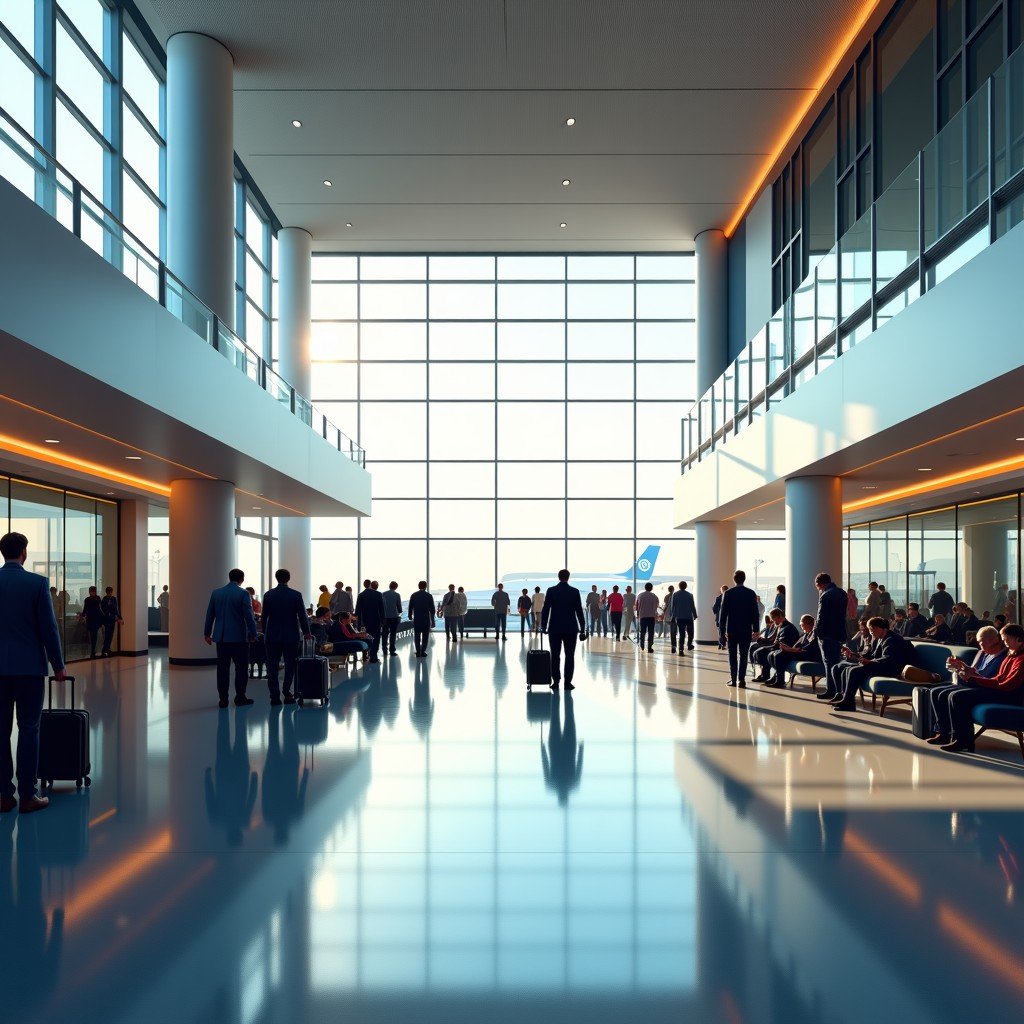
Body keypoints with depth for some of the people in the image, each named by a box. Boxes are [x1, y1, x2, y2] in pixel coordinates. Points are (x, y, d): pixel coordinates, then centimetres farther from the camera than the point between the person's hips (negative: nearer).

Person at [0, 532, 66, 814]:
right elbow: (48, 628, -8)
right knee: (28, 730, 2)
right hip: (29, 666, -3)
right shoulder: (37, 583, -9)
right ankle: (27, 796, 4)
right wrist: (58, 665, 2)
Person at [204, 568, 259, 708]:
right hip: (239, 637, -4)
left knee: (222, 668, 7)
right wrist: (253, 634, -4)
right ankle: (240, 697, 5)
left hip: (221, 637, 4)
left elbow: (210, 615, 10)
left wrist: (207, 633, 17)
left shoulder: (216, 593, 5)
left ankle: (223, 699, 8)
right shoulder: (243, 594, -9)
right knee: (241, 667, 5)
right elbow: (249, 616, -11)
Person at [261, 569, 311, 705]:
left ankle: (275, 697, 2)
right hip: (291, 636, -1)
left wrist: (265, 633, 15)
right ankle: (287, 693, 2)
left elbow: (264, 616, 3)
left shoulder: (268, 595, -2)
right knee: (290, 665, 9)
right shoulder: (296, 595, -6)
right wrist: (306, 632, 9)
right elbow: (302, 616, -3)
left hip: (272, 636, 1)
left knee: (272, 667, 5)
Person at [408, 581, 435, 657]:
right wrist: (432, 619, 8)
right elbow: (432, 609, -1)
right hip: (426, 619, -1)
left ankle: (418, 651, 6)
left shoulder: (413, 596, 0)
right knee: (425, 636, 5)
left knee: (417, 636, 9)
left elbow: (410, 607, 3)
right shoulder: (429, 596, -4)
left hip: (416, 619, 1)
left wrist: (410, 616, 17)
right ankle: (423, 651, 0)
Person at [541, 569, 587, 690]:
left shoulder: (551, 591, -2)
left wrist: (543, 626, 6)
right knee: (570, 656, 2)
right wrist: (582, 629, 5)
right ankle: (568, 682, -1)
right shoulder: (574, 592, -2)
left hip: (554, 629, 1)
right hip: (570, 629, 0)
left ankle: (555, 682, 3)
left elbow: (545, 610, -2)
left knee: (555, 656, 4)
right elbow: (579, 611, -1)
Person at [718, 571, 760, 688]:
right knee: (743, 655, 3)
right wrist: (755, 629, 7)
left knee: (732, 655, 7)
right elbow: (755, 612, 1)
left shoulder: (728, 593, -3)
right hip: (746, 629, 0)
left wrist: (722, 628, 4)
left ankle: (733, 679, 5)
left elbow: (723, 612, -2)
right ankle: (741, 679, -2)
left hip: (732, 629, 0)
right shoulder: (751, 593, -2)